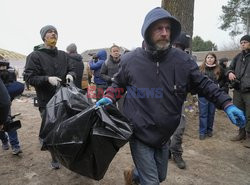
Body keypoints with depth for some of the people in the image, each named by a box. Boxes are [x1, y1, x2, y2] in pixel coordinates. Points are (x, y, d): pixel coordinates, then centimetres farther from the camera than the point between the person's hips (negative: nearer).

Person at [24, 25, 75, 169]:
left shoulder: (64, 55, 9)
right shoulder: (35, 56, -4)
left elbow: (72, 69, 13)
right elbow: (30, 78, -8)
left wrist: (70, 75, -11)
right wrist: (47, 79, -24)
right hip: (47, 102, -3)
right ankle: (55, 159, 30)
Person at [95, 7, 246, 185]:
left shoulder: (183, 60, -8)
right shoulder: (130, 60, -10)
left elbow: (204, 84, 1)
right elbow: (118, 83, 7)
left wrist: (227, 104, -8)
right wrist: (109, 97, -11)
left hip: (164, 135, 4)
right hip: (139, 134, -3)